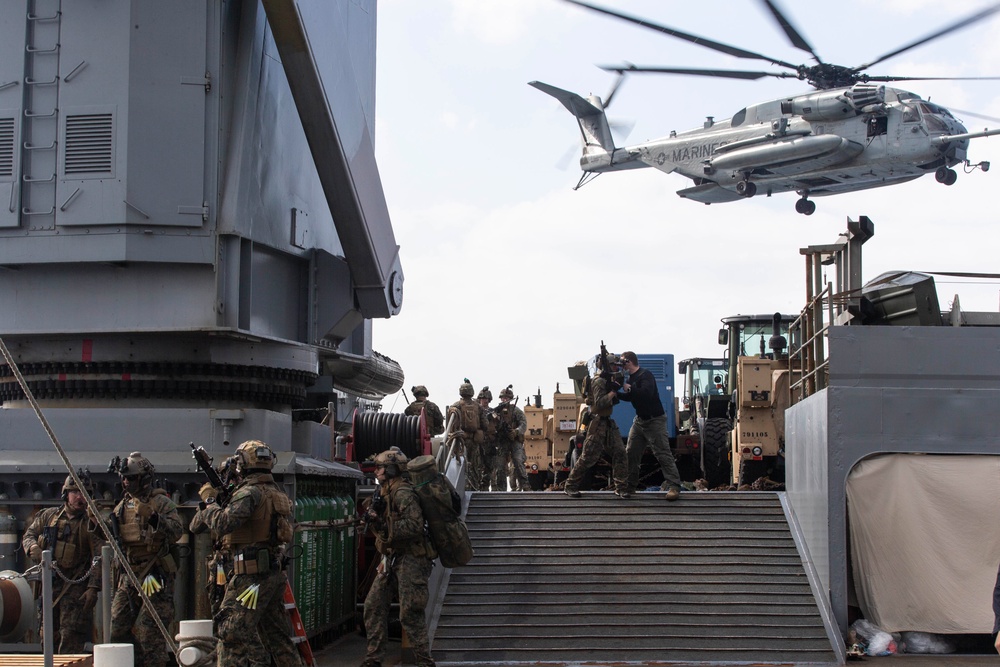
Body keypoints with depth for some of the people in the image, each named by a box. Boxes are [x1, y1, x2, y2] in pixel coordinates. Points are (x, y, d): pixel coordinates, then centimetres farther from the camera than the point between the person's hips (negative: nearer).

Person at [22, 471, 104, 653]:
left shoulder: (92, 523, -5)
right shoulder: (48, 516, 9)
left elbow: (99, 558, -10)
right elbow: (29, 535, 18)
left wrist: (93, 588, -18)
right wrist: (33, 547, -7)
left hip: (76, 586, -5)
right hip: (49, 584, 5)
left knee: (70, 638, -11)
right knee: (49, 637, 13)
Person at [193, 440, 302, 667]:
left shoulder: (250, 492, -13)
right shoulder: (278, 493, 16)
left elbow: (222, 524, -23)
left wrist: (209, 501, -5)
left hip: (252, 574, -9)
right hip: (276, 572, 9)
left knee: (233, 630, -6)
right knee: (277, 633, 14)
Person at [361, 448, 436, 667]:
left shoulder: (403, 493, -14)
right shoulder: (386, 494, 16)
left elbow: (414, 526, -26)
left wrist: (383, 526, -24)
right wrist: (375, 516, 0)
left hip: (410, 559, -10)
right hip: (392, 559, 10)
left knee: (410, 614, -10)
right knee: (373, 606, 7)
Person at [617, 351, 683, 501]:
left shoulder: (645, 376, -17)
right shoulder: (631, 378, 12)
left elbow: (646, 393, -33)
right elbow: (629, 397, 23)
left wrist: (629, 388, -25)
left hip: (654, 420, -9)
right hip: (640, 420, 9)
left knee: (663, 454, -13)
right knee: (630, 453, 7)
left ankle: (674, 487, -16)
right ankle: (630, 486, 15)